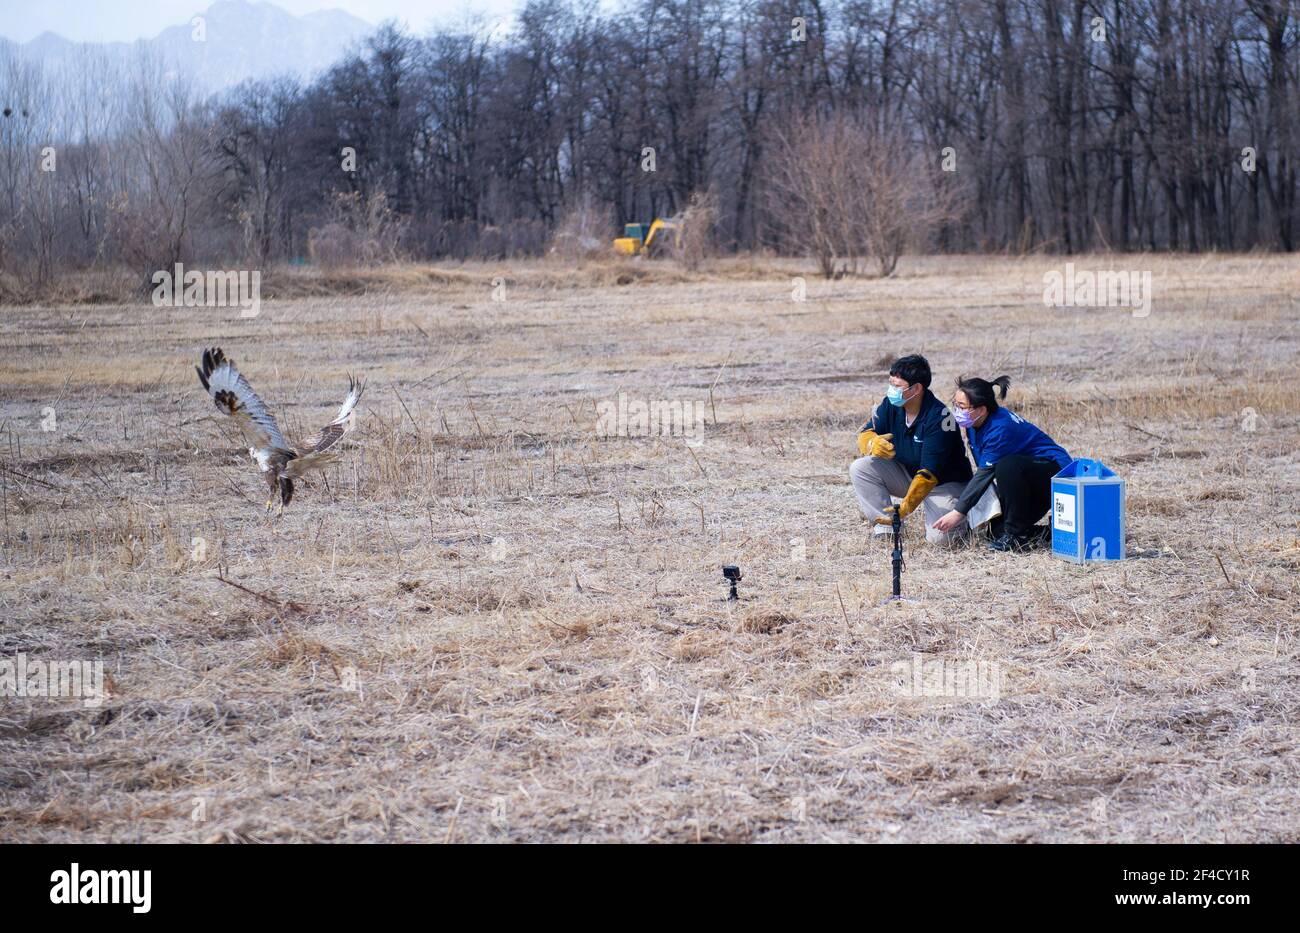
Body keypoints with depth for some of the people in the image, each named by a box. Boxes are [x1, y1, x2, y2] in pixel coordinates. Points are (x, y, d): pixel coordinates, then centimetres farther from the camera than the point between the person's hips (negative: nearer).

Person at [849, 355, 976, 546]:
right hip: (906, 473, 6)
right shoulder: (891, 405, -10)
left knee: (940, 536, -27)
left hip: (944, 482, -6)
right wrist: (873, 444, -35)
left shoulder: (938, 419, -30)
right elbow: (865, 434, -8)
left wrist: (905, 507, -41)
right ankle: (886, 526, -7)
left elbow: (929, 472, -34)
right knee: (860, 469, -15)